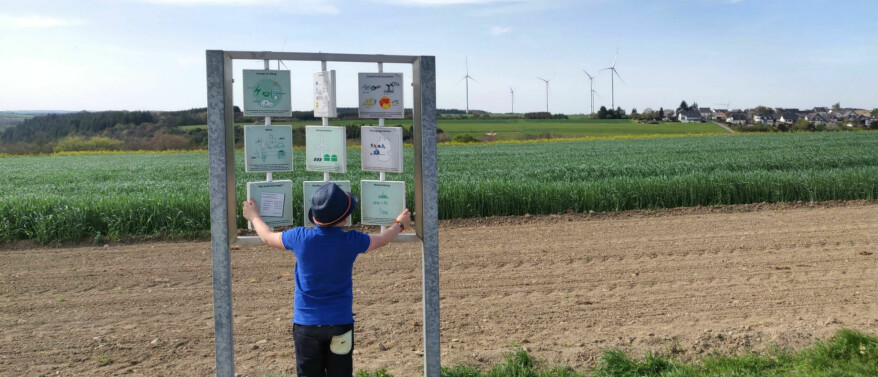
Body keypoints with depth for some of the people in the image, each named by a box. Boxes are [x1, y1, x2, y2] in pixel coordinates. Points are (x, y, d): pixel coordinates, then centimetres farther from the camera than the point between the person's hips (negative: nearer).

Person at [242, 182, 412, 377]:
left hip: (306, 323, 1)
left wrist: (254, 216, 29)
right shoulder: (352, 241, -12)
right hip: (340, 322, 0)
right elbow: (381, 240, 9)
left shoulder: (299, 237, -12)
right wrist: (399, 224, 31)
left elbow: (267, 237, 8)